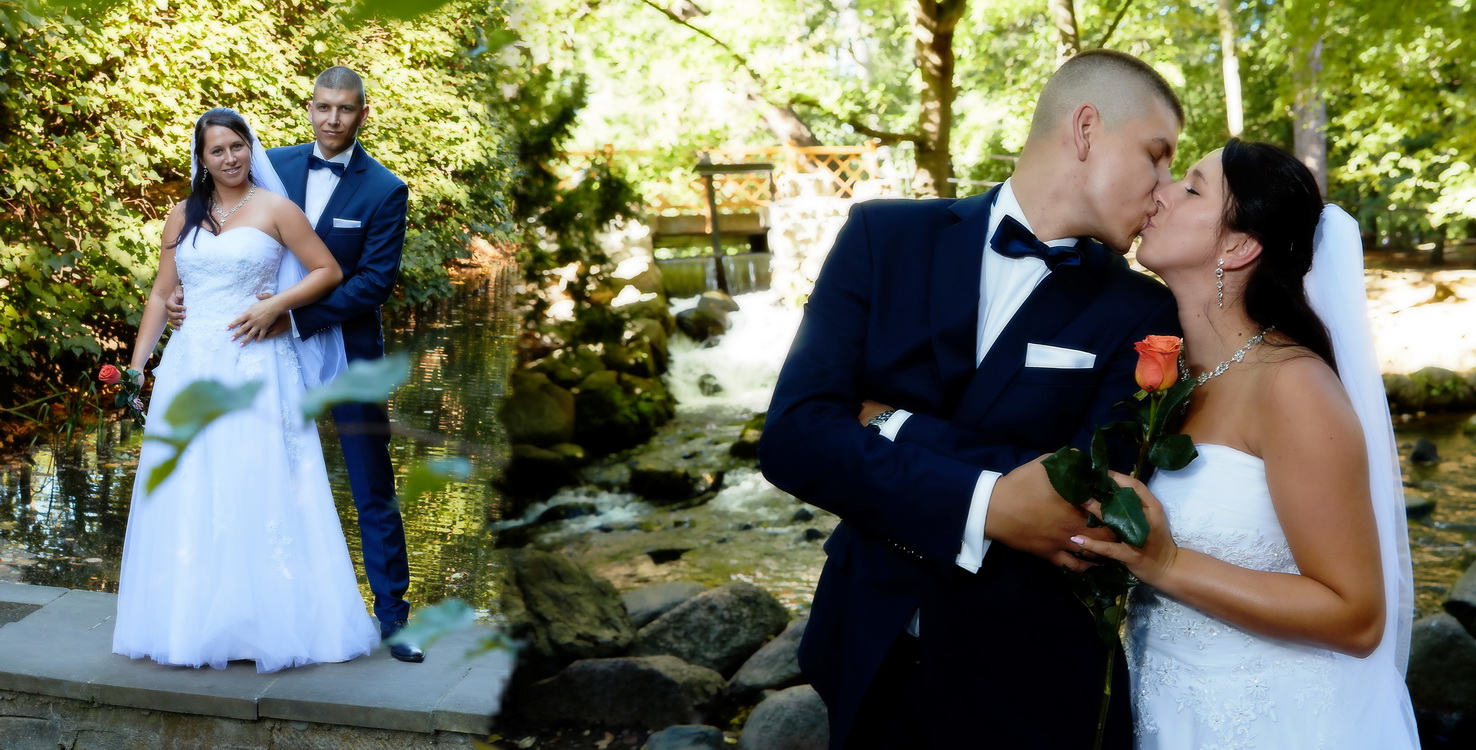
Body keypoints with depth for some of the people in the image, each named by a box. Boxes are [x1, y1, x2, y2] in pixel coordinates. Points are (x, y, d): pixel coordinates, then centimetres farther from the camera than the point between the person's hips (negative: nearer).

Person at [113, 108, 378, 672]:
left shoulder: (274, 209, 1)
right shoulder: (182, 217, 13)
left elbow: (328, 271, -1)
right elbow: (161, 294, 14)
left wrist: (275, 306, -13)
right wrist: (137, 363, 7)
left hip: (255, 367, -4)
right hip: (190, 368, 4)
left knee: (259, 493, -2)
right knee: (188, 496, 6)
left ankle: (268, 622, 7)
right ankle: (192, 620, 17)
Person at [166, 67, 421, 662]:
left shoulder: (384, 191, -9)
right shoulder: (274, 166, 3)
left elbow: (376, 281, -15)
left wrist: (297, 319, -20)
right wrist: (189, 291, -3)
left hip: (348, 353, -4)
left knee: (373, 490, 3)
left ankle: (391, 615, 13)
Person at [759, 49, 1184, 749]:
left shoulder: (1138, 311, -6)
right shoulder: (886, 236, -5)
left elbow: (1091, 506, -19)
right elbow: (792, 434, -15)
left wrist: (896, 427, -18)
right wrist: (986, 507, -25)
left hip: (1028, 676, -1)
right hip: (867, 647, 1)